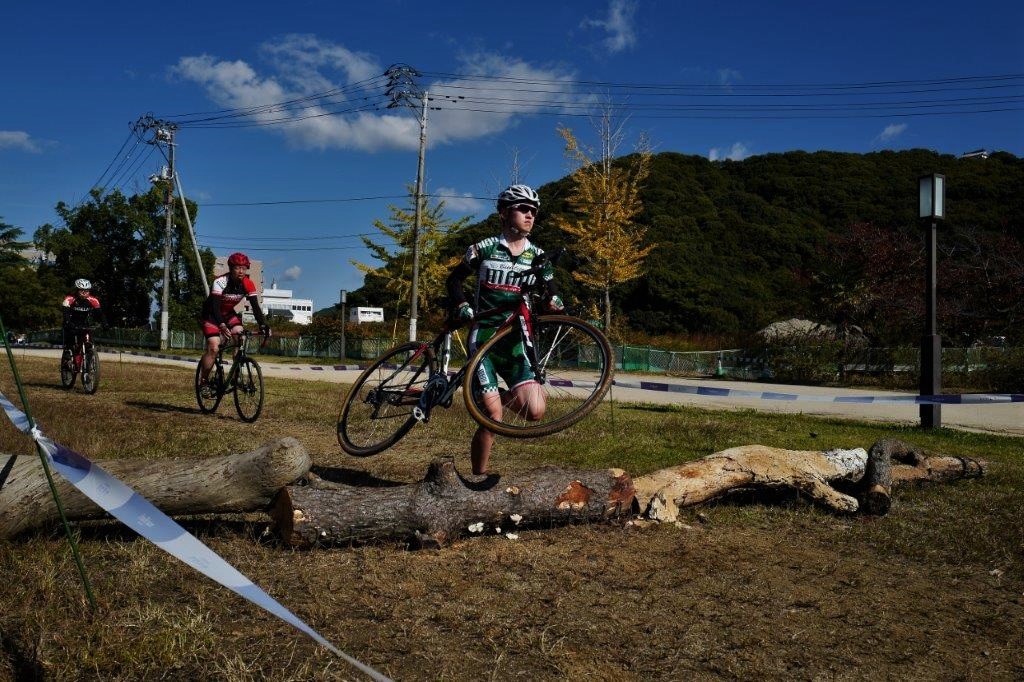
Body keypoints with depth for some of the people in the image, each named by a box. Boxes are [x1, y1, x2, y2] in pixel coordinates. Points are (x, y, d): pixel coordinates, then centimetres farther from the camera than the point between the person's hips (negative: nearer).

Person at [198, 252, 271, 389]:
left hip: (228, 313, 5)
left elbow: (255, 307, -19)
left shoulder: (248, 284, -17)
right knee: (214, 348, -16)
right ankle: (203, 382, -1)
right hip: (211, 315, -5)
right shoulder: (220, 282, -30)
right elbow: (214, 306, -38)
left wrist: (263, 325, -34)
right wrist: (222, 326, -54)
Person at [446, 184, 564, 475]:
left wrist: (553, 302, -9)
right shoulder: (483, 249, -1)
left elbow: (549, 290, 14)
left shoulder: (538, 256, 6)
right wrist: (461, 305, -6)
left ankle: (499, 394, 17)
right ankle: (479, 478, 8)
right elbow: (455, 278, 11)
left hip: (515, 342, 3)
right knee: (493, 418, -11)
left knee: (534, 411, -15)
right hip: (483, 339, -3)